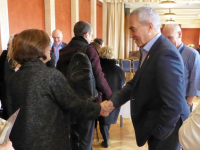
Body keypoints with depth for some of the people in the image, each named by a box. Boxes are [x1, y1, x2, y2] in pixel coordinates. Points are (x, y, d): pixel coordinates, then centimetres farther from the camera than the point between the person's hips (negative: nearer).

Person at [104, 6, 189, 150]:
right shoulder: (151, 50, 4)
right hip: (157, 126, 9)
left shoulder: (165, 53, -27)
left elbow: (174, 105, -30)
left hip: (165, 130, -8)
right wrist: (112, 102, -7)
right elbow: (136, 82, 5)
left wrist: (158, 133, -17)